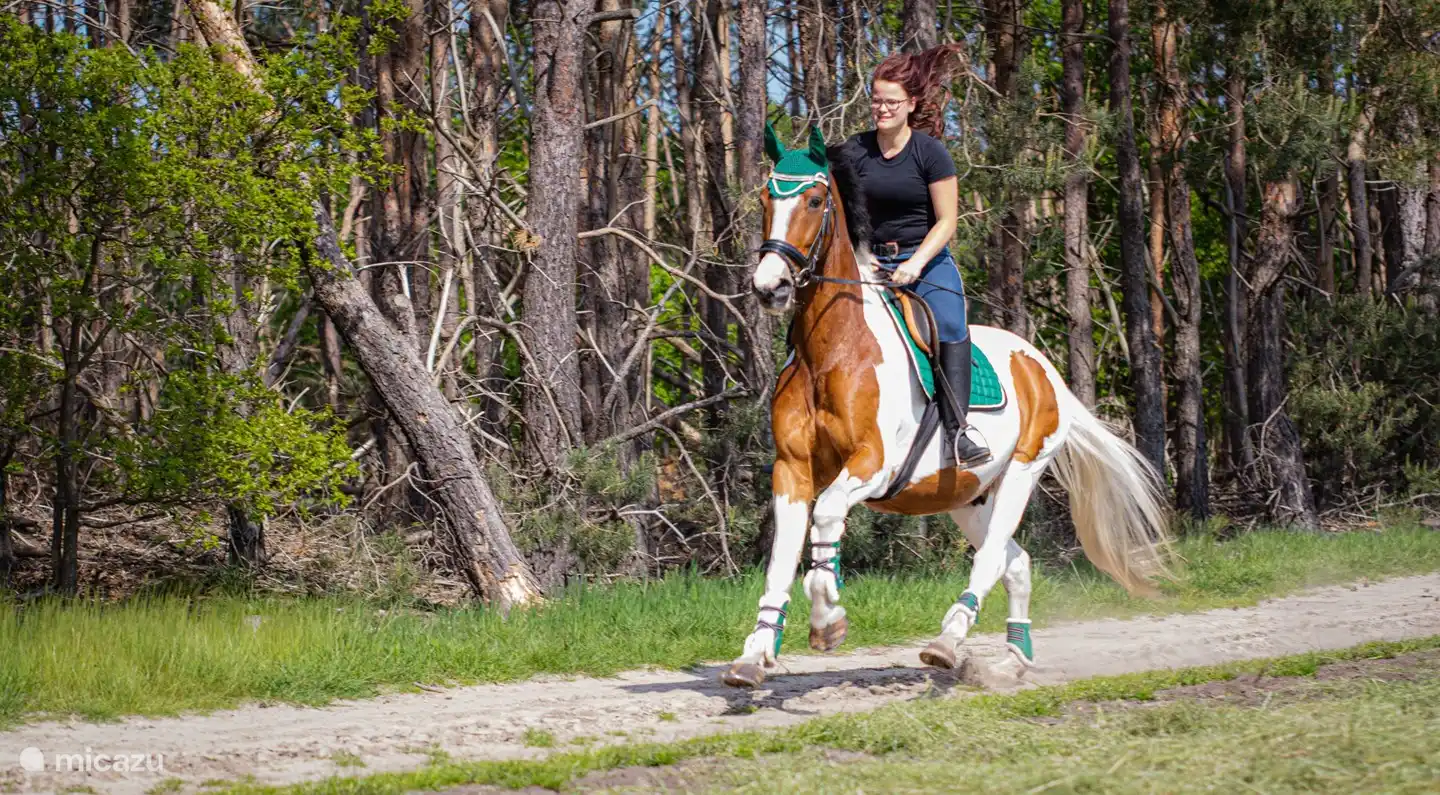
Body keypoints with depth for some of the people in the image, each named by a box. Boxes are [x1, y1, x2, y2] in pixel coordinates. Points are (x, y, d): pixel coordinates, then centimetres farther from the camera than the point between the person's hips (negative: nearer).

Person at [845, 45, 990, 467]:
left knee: (951, 328, -28)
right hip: (871, 264, 4)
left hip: (927, 261, -4)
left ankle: (957, 429, -31)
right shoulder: (855, 150, 2)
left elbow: (946, 222, -8)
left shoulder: (930, 152, -7)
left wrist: (916, 264, -21)